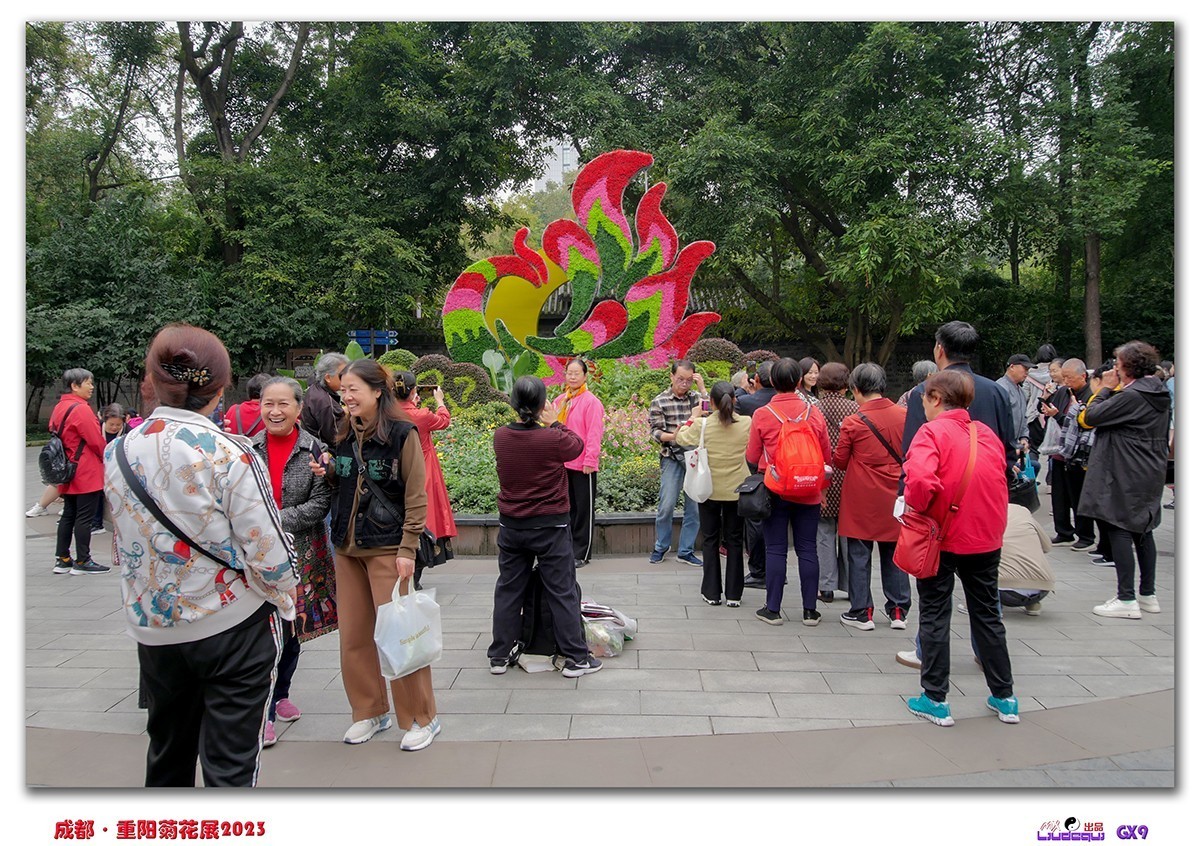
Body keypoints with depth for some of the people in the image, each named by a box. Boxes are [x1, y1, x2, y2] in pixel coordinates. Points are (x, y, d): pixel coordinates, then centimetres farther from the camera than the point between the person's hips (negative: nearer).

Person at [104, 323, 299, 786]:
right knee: (230, 763, 6)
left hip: (153, 626, 5)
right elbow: (268, 552, -17)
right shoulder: (228, 454, -19)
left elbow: (121, 545, 8)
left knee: (167, 754, 23)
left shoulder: (117, 452, -2)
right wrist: (285, 597, 2)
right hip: (232, 625, -5)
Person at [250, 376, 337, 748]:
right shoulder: (248, 449, 0)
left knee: (292, 627, 13)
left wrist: (276, 521, -17)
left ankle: (280, 694, 34)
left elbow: (320, 504, -10)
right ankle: (265, 712, 5)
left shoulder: (315, 450, -6)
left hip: (300, 551, 0)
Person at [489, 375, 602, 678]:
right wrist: (554, 423, 7)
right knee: (562, 592, 6)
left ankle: (500, 656, 24)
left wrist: (544, 427, 7)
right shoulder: (554, 439, -20)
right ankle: (575, 658, 13)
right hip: (550, 527, -4)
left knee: (508, 590, 15)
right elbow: (578, 446, 0)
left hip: (511, 526, 4)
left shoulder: (500, 436, -6)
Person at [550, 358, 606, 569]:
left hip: (582, 465, -6)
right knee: (567, 508, 13)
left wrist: (590, 461, -15)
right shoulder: (559, 401, 10)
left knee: (583, 510, 4)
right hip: (562, 464, 6)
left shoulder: (591, 402, -8)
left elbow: (594, 434, -12)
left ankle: (582, 554, 10)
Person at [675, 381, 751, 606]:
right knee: (734, 541, 11)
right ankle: (733, 594, 13)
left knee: (711, 540, 12)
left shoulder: (702, 424, -14)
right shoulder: (746, 424, -11)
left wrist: (693, 418, 16)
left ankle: (712, 592, 14)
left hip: (710, 490, -1)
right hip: (736, 489, 1)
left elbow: (682, 439, 2)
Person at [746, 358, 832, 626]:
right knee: (807, 549, 9)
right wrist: (820, 482, 18)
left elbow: (752, 457, 1)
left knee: (776, 550, 5)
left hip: (775, 491, -2)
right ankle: (810, 610, 15)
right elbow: (827, 457, 5)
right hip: (808, 493, 2)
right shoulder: (814, 413, -3)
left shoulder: (762, 415, -8)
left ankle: (772, 609, 10)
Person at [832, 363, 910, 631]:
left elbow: (840, 462, -4)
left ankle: (861, 613, 10)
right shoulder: (902, 415, -3)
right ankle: (899, 611, 19)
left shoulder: (853, 422, -13)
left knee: (859, 555, 6)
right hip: (894, 497, 4)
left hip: (862, 499, -4)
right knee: (894, 553, 14)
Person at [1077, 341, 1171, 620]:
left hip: (1125, 476, -10)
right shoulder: (1160, 395, 11)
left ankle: (1127, 600, -5)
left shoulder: (1131, 396, -20)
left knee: (1119, 530, -6)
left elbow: (1090, 417, -17)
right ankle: (1147, 595, 24)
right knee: (1142, 530, 16)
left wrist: (1106, 388, -5)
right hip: (1150, 473, 10)